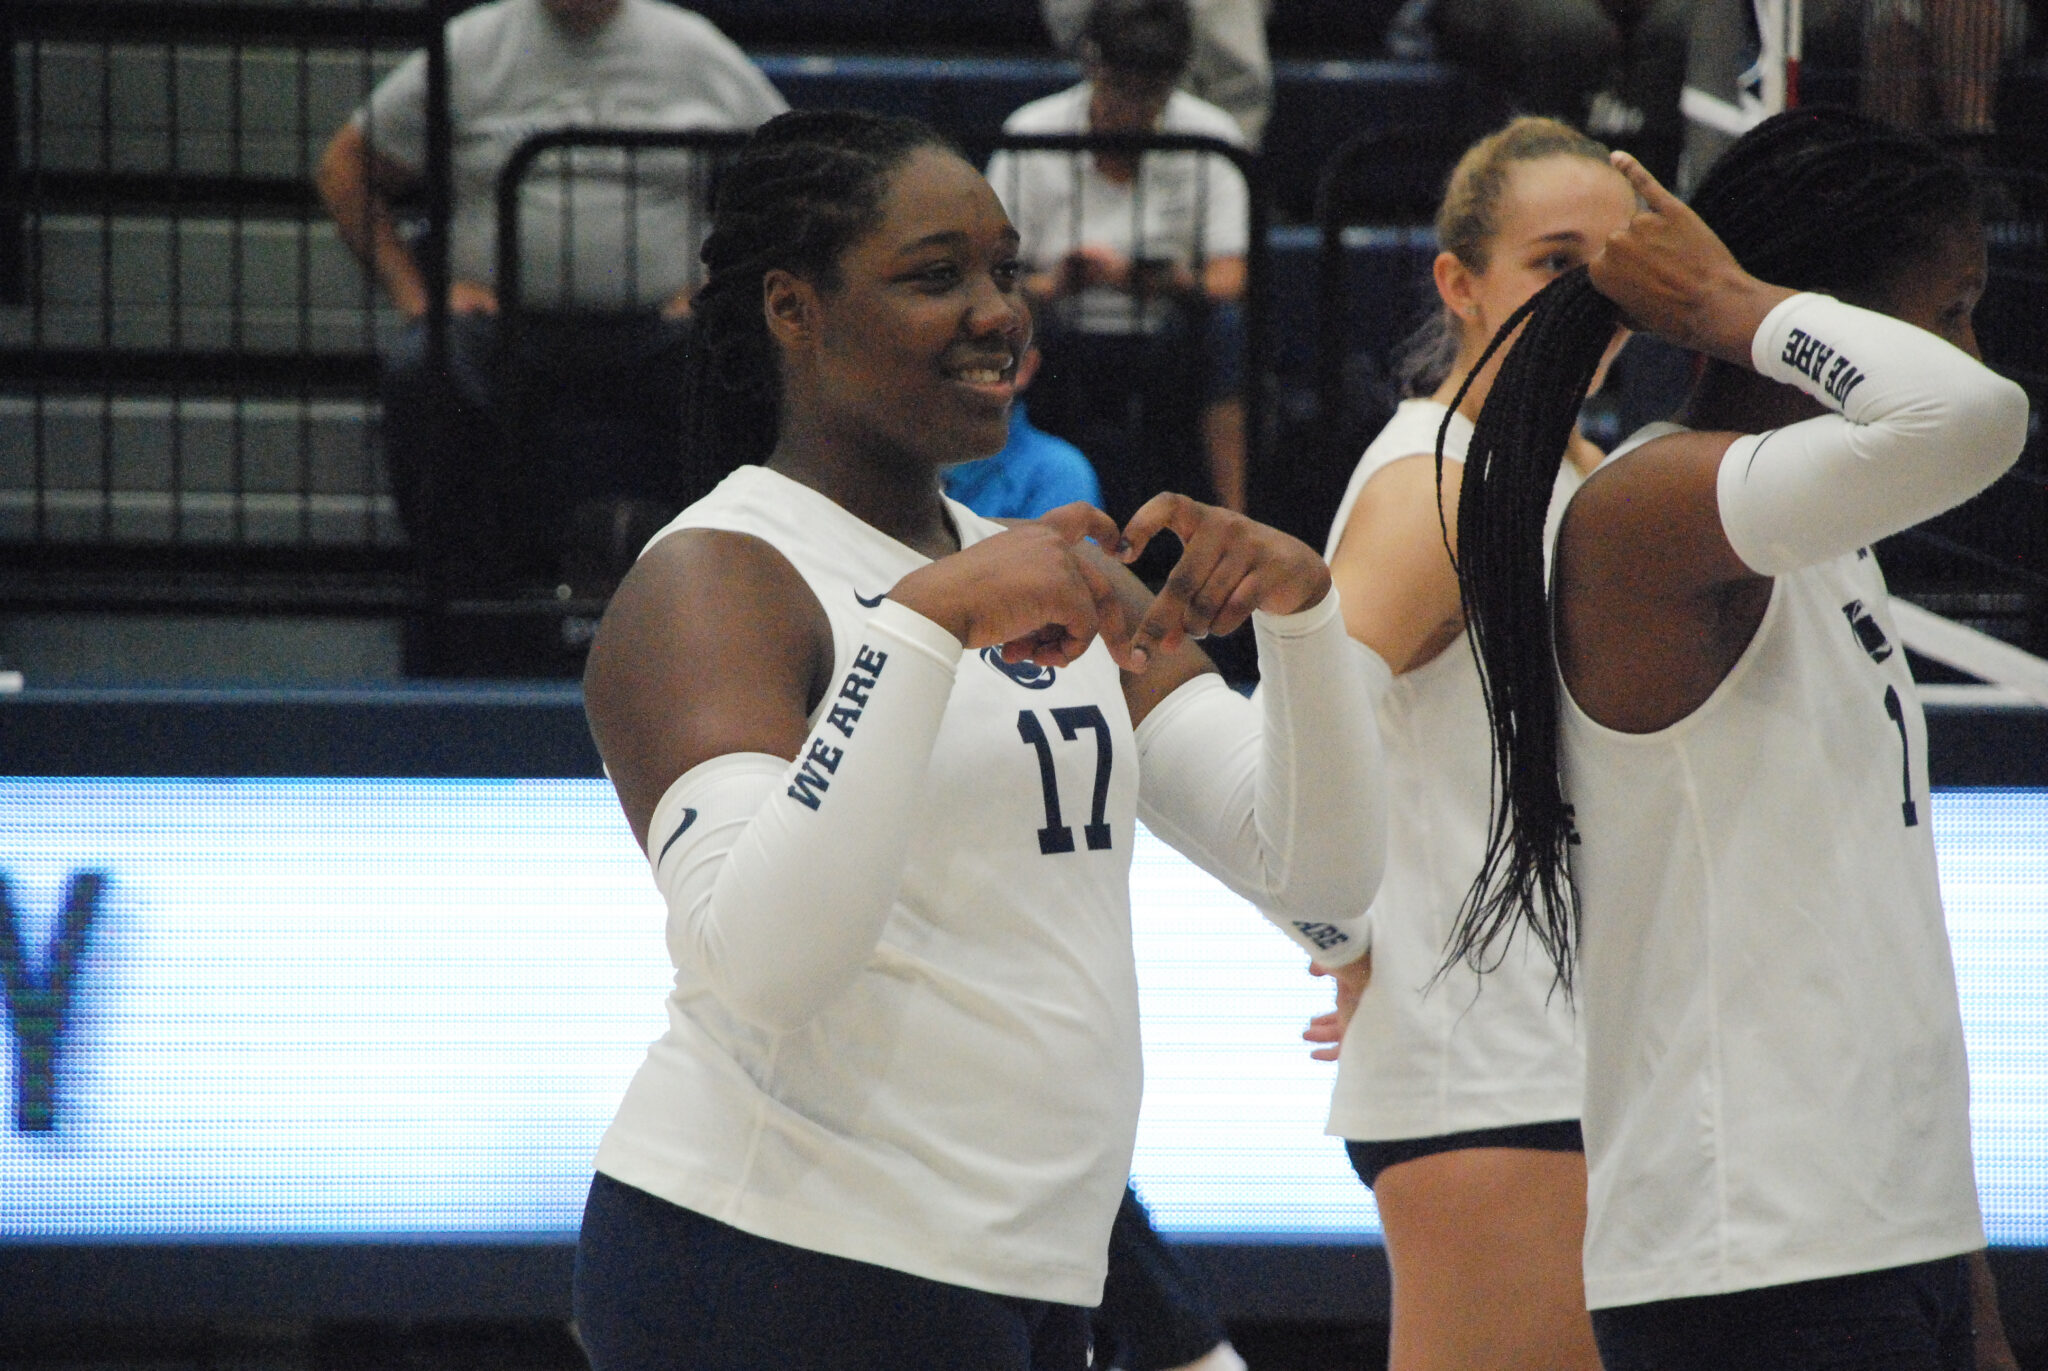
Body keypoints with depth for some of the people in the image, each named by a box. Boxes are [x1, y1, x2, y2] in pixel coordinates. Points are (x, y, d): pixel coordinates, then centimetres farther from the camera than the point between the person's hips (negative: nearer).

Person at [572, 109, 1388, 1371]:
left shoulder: (1052, 579, 17)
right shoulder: (715, 580, -8)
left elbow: (1320, 885, 10)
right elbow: (756, 961, -24)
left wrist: (1302, 614, -6)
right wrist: (927, 621, -28)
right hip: (780, 1265, -8)